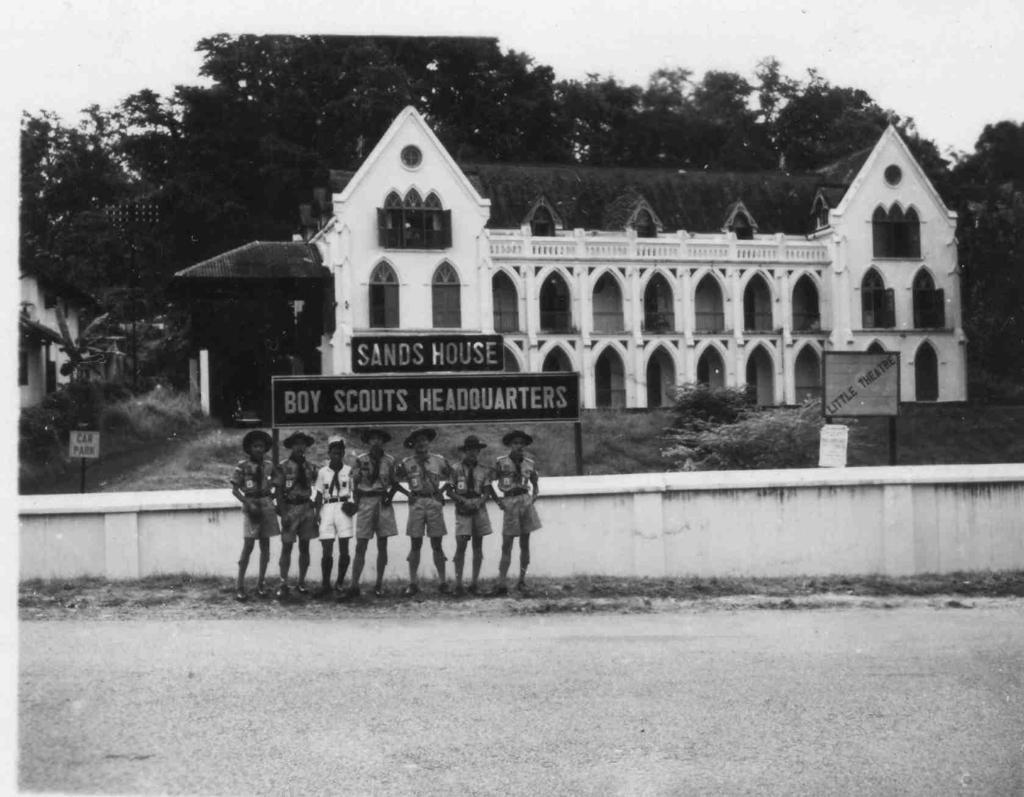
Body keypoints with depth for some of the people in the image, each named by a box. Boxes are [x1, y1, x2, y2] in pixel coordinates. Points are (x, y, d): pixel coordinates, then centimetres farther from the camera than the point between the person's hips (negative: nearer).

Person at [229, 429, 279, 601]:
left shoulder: (268, 466, 8)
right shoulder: (242, 466, -3)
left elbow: (274, 485, 18)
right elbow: (235, 489, -3)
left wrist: (273, 497, -1)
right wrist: (248, 503, -13)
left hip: (266, 504, 4)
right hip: (251, 505, -4)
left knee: (265, 545, 5)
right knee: (248, 545, -9)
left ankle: (260, 584, 14)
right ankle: (239, 586, -3)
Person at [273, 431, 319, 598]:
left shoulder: (310, 467, 7)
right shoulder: (283, 467, -4)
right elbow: (278, 492, -5)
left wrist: (317, 509, 6)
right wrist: (283, 513, -11)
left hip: (307, 507, 4)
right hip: (290, 508, -3)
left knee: (304, 547, 7)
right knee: (287, 546, -3)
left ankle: (301, 582, 15)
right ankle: (283, 583, 0)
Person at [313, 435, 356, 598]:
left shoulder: (349, 471, 6)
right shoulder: (322, 472, 9)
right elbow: (319, 495, 11)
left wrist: (352, 505, -12)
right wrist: (317, 513, 2)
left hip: (343, 508, -1)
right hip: (327, 508, 1)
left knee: (343, 549, 0)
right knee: (326, 550, -2)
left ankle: (340, 583, 9)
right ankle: (325, 585, 6)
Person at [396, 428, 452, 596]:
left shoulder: (439, 460, 6)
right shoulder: (407, 463, 4)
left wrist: (441, 491, 8)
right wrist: (408, 493, 4)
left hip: (435, 502, 0)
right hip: (416, 503, 0)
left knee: (437, 545, 2)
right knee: (415, 544, -1)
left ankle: (442, 581, 8)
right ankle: (413, 582, 4)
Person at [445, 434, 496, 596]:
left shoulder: (484, 470, 7)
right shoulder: (456, 468, 0)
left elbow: (487, 492, 6)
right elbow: (449, 490, 1)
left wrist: (479, 502, -13)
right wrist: (463, 501, -13)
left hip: (479, 509, 3)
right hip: (462, 510, -3)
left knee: (478, 546, 4)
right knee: (461, 545, -10)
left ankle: (474, 583, 9)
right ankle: (458, 584, -7)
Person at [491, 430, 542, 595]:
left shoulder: (529, 464, 9)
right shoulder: (501, 462, 1)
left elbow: (535, 484, 23)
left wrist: (534, 497, 7)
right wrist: (496, 499, -1)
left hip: (525, 501, 3)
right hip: (509, 503, -2)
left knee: (524, 544, 5)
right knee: (506, 546, -5)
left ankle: (522, 580, 16)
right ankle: (501, 584, -6)